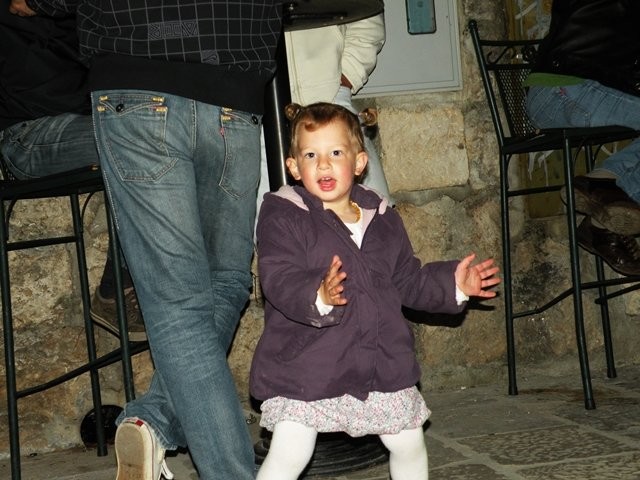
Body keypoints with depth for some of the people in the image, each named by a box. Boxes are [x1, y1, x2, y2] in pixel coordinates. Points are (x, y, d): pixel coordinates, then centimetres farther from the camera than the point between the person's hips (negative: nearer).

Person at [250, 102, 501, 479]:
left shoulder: (383, 220, 9)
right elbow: (280, 282, -22)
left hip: (383, 366, 5)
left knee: (410, 445, 16)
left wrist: (452, 283, 7)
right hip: (306, 370, -5)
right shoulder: (282, 218, -10)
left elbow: (408, 280, 19)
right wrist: (318, 297, -40)